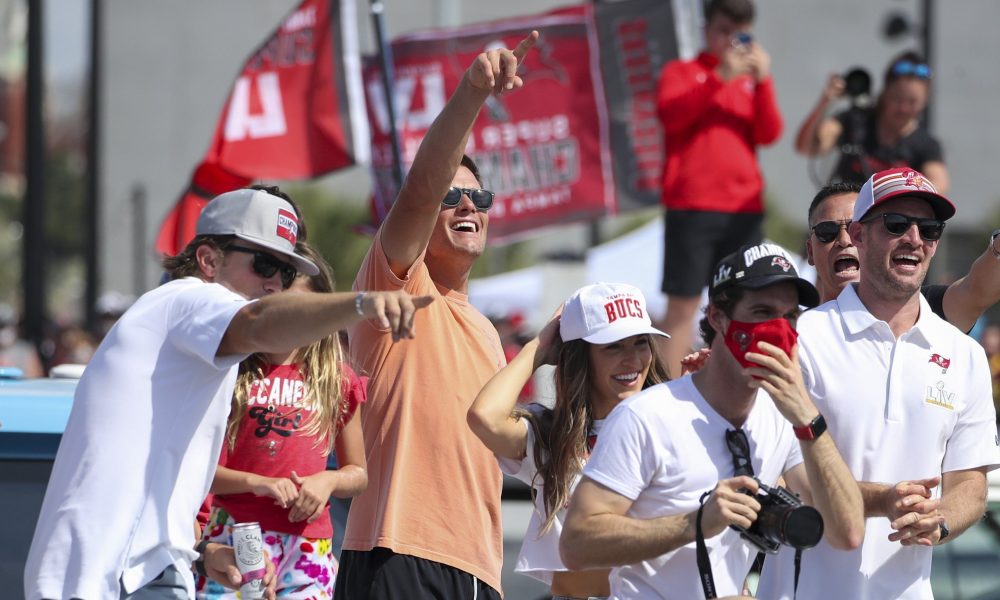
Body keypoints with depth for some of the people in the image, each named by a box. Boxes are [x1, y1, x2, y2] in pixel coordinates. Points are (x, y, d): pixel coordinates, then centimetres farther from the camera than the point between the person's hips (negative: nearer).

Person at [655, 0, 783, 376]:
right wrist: (720, 76, -16)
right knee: (683, 305, -5)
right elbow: (671, 115, -11)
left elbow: (769, 134, 4)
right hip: (692, 206, -4)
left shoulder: (751, 81, 16)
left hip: (744, 209, 4)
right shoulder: (681, 72, 8)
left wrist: (763, 81, -8)